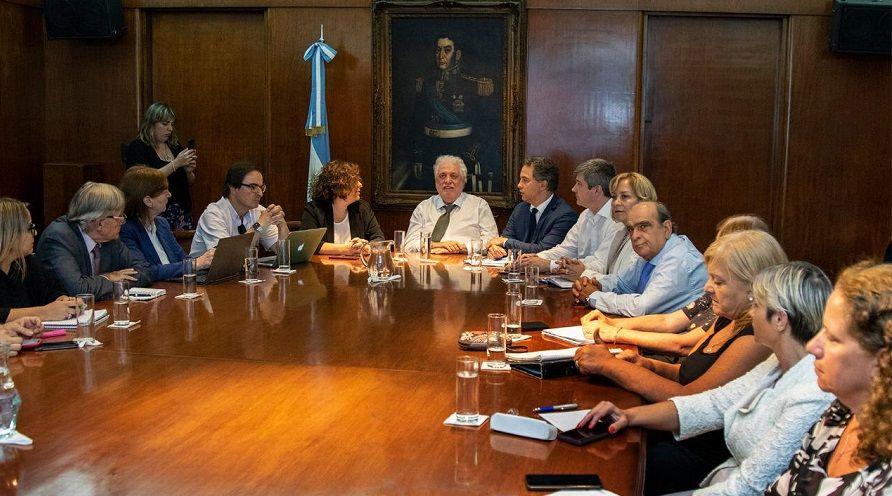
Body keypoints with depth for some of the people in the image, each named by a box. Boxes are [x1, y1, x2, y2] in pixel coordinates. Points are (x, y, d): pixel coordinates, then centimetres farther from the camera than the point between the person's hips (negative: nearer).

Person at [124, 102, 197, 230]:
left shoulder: (175, 146, 14)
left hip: (182, 211, 5)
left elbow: (190, 182, 20)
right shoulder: (137, 147, -2)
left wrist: (189, 171, -2)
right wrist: (175, 164, -17)